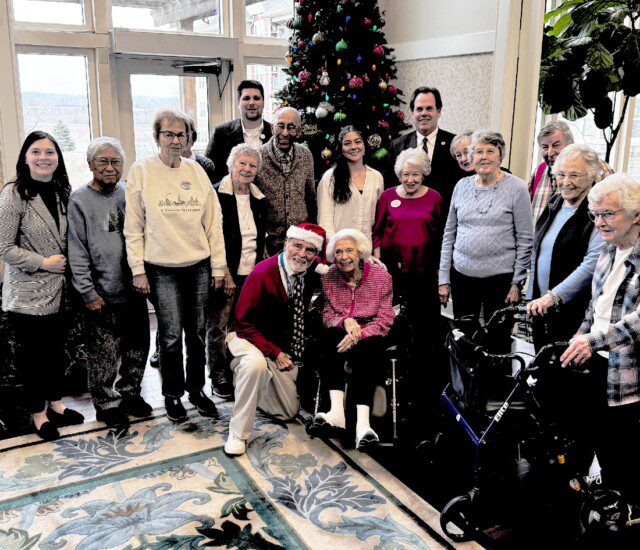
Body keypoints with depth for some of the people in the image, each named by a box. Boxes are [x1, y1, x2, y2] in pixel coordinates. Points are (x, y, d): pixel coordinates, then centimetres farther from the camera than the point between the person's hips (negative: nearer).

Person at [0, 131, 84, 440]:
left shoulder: (62, 192, 6)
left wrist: (68, 263, 1)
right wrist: (43, 263, -17)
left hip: (58, 288, 5)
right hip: (28, 291, -5)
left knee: (57, 348, 15)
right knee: (32, 352, 7)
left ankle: (55, 403, 32)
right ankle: (38, 412, 23)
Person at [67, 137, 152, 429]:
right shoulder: (79, 200, -4)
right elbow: (77, 251, -7)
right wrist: (88, 292, -11)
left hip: (134, 289, 5)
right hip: (103, 295, -5)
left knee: (137, 347, 14)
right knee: (105, 354, 2)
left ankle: (130, 394, 32)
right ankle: (107, 404, 19)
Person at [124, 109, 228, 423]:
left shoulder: (196, 171, 7)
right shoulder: (141, 171, -1)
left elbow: (213, 221, 7)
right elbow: (133, 226, -2)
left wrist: (218, 266, 4)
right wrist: (138, 270, -6)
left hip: (198, 266, 3)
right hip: (162, 269, -3)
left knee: (197, 333, 9)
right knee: (171, 335, 1)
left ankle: (196, 389, 26)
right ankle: (172, 394, 21)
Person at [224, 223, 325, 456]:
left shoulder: (313, 271, -9)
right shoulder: (263, 273, -24)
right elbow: (245, 323, -20)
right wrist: (274, 353, -29)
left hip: (284, 347, 6)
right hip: (250, 338, -6)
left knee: (289, 411, 12)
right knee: (256, 364, -41)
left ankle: (246, 380, 35)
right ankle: (238, 433, -23)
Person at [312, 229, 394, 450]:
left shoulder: (381, 276, -3)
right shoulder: (329, 277, 5)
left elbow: (385, 319, -7)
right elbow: (327, 314, 5)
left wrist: (359, 334, -23)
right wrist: (345, 321, -18)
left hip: (371, 334, -2)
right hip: (341, 332, 2)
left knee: (365, 351, -36)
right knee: (331, 336, -33)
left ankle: (362, 423, -44)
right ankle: (337, 411, -41)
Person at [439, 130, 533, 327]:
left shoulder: (516, 188, -3)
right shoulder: (462, 186, 7)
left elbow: (525, 239, -3)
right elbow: (449, 234, 10)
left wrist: (517, 283, -7)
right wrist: (444, 278, 6)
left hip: (500, 276, -3)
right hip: (462, 274, 3)